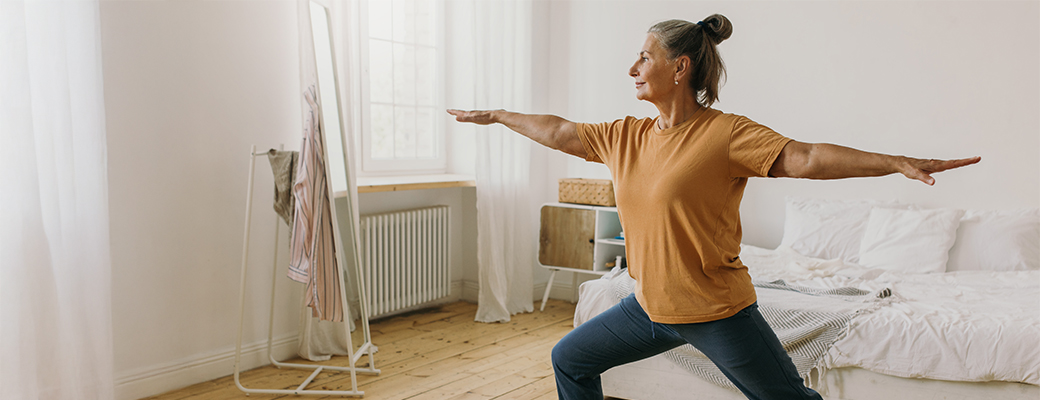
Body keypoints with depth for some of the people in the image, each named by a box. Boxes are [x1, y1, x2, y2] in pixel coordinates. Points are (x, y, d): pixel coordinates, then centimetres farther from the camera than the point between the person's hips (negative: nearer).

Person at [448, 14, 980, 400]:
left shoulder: (726, 134, -16)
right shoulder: (626, 137, 2)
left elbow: (803, 158, -24)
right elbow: (559, 132, 13)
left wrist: (897, 162, -35)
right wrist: (495, 116, 23)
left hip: (717, 314, -6)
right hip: (650, 306, 6)